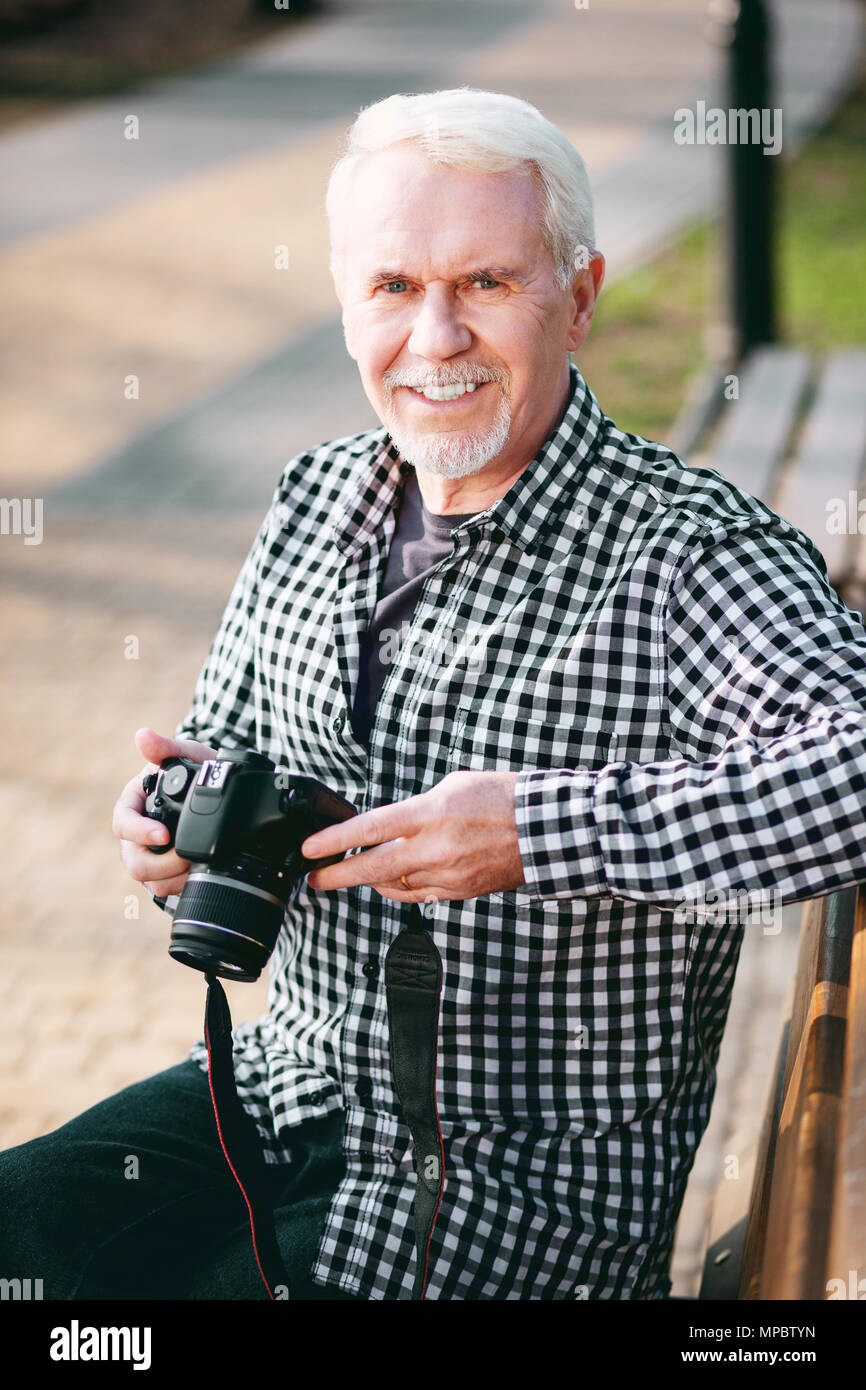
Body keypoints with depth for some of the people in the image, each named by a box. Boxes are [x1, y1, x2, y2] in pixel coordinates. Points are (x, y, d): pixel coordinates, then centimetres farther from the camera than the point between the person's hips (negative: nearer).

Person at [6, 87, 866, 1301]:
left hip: (534, 1183, -6)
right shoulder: (317, 503, 4)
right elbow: (221, 742, 18)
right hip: (283, 1097, 6)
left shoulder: (688, 554, -18)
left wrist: (541, 829, -35)